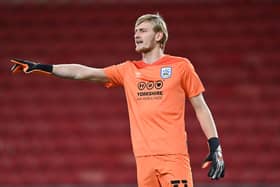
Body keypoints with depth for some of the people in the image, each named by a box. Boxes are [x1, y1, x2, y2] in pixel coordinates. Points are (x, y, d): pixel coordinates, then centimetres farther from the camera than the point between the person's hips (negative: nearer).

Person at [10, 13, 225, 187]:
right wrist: (41, 67, 5)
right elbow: (82, 73, 11)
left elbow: (201, 108, 7)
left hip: (174, 155, -4)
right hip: (144, 157, 4)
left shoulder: (180, 66, 4)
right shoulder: (128, 70, 14)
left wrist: (215, 147, -1)